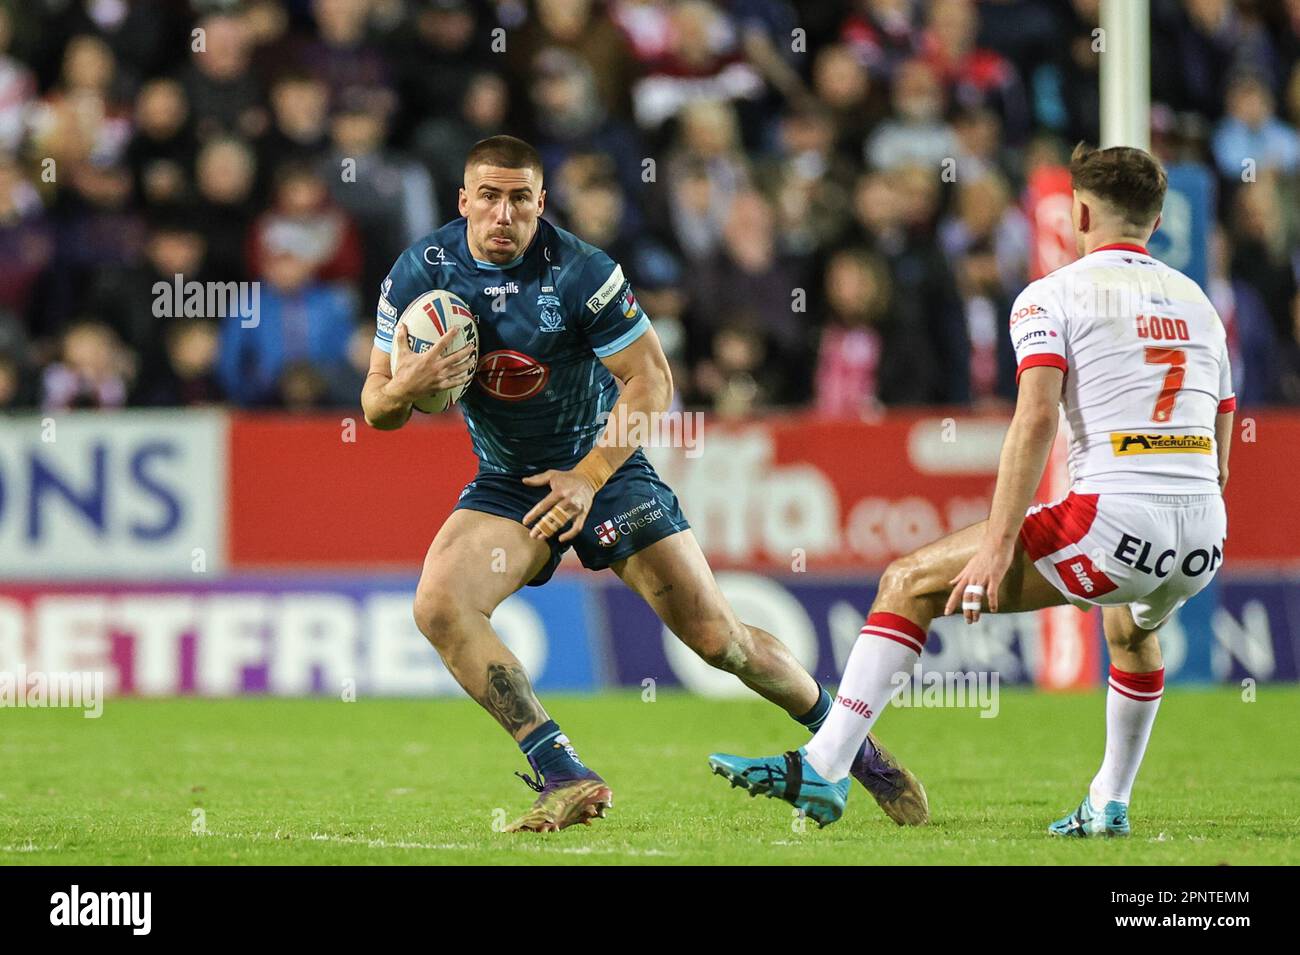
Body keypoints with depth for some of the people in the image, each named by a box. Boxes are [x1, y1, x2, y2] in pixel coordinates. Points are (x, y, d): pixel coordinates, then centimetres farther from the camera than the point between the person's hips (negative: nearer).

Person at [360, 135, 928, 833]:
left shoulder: (581, 271, -20)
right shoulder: (419, 272, -12)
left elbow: (650, 380, -15)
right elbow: (376, 409, -6)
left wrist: (588, 476, -24)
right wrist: (406, 387, -31)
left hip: (606, 468, -3)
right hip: (505, 483, 3)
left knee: (719, 639, -4)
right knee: (438, 606, -25)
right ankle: (564, 777, -23)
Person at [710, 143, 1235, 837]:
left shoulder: (1052, 295, 4)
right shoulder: (1199, 303, 22)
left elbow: (1035, 418, -13)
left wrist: (998, 545, -16)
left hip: (1117, 520, -6)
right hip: (1203, 544, 6)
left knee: (910, 582, 4)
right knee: (1132, 627, 42)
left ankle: (823, 767, -4)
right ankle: (1108, 806, 39)